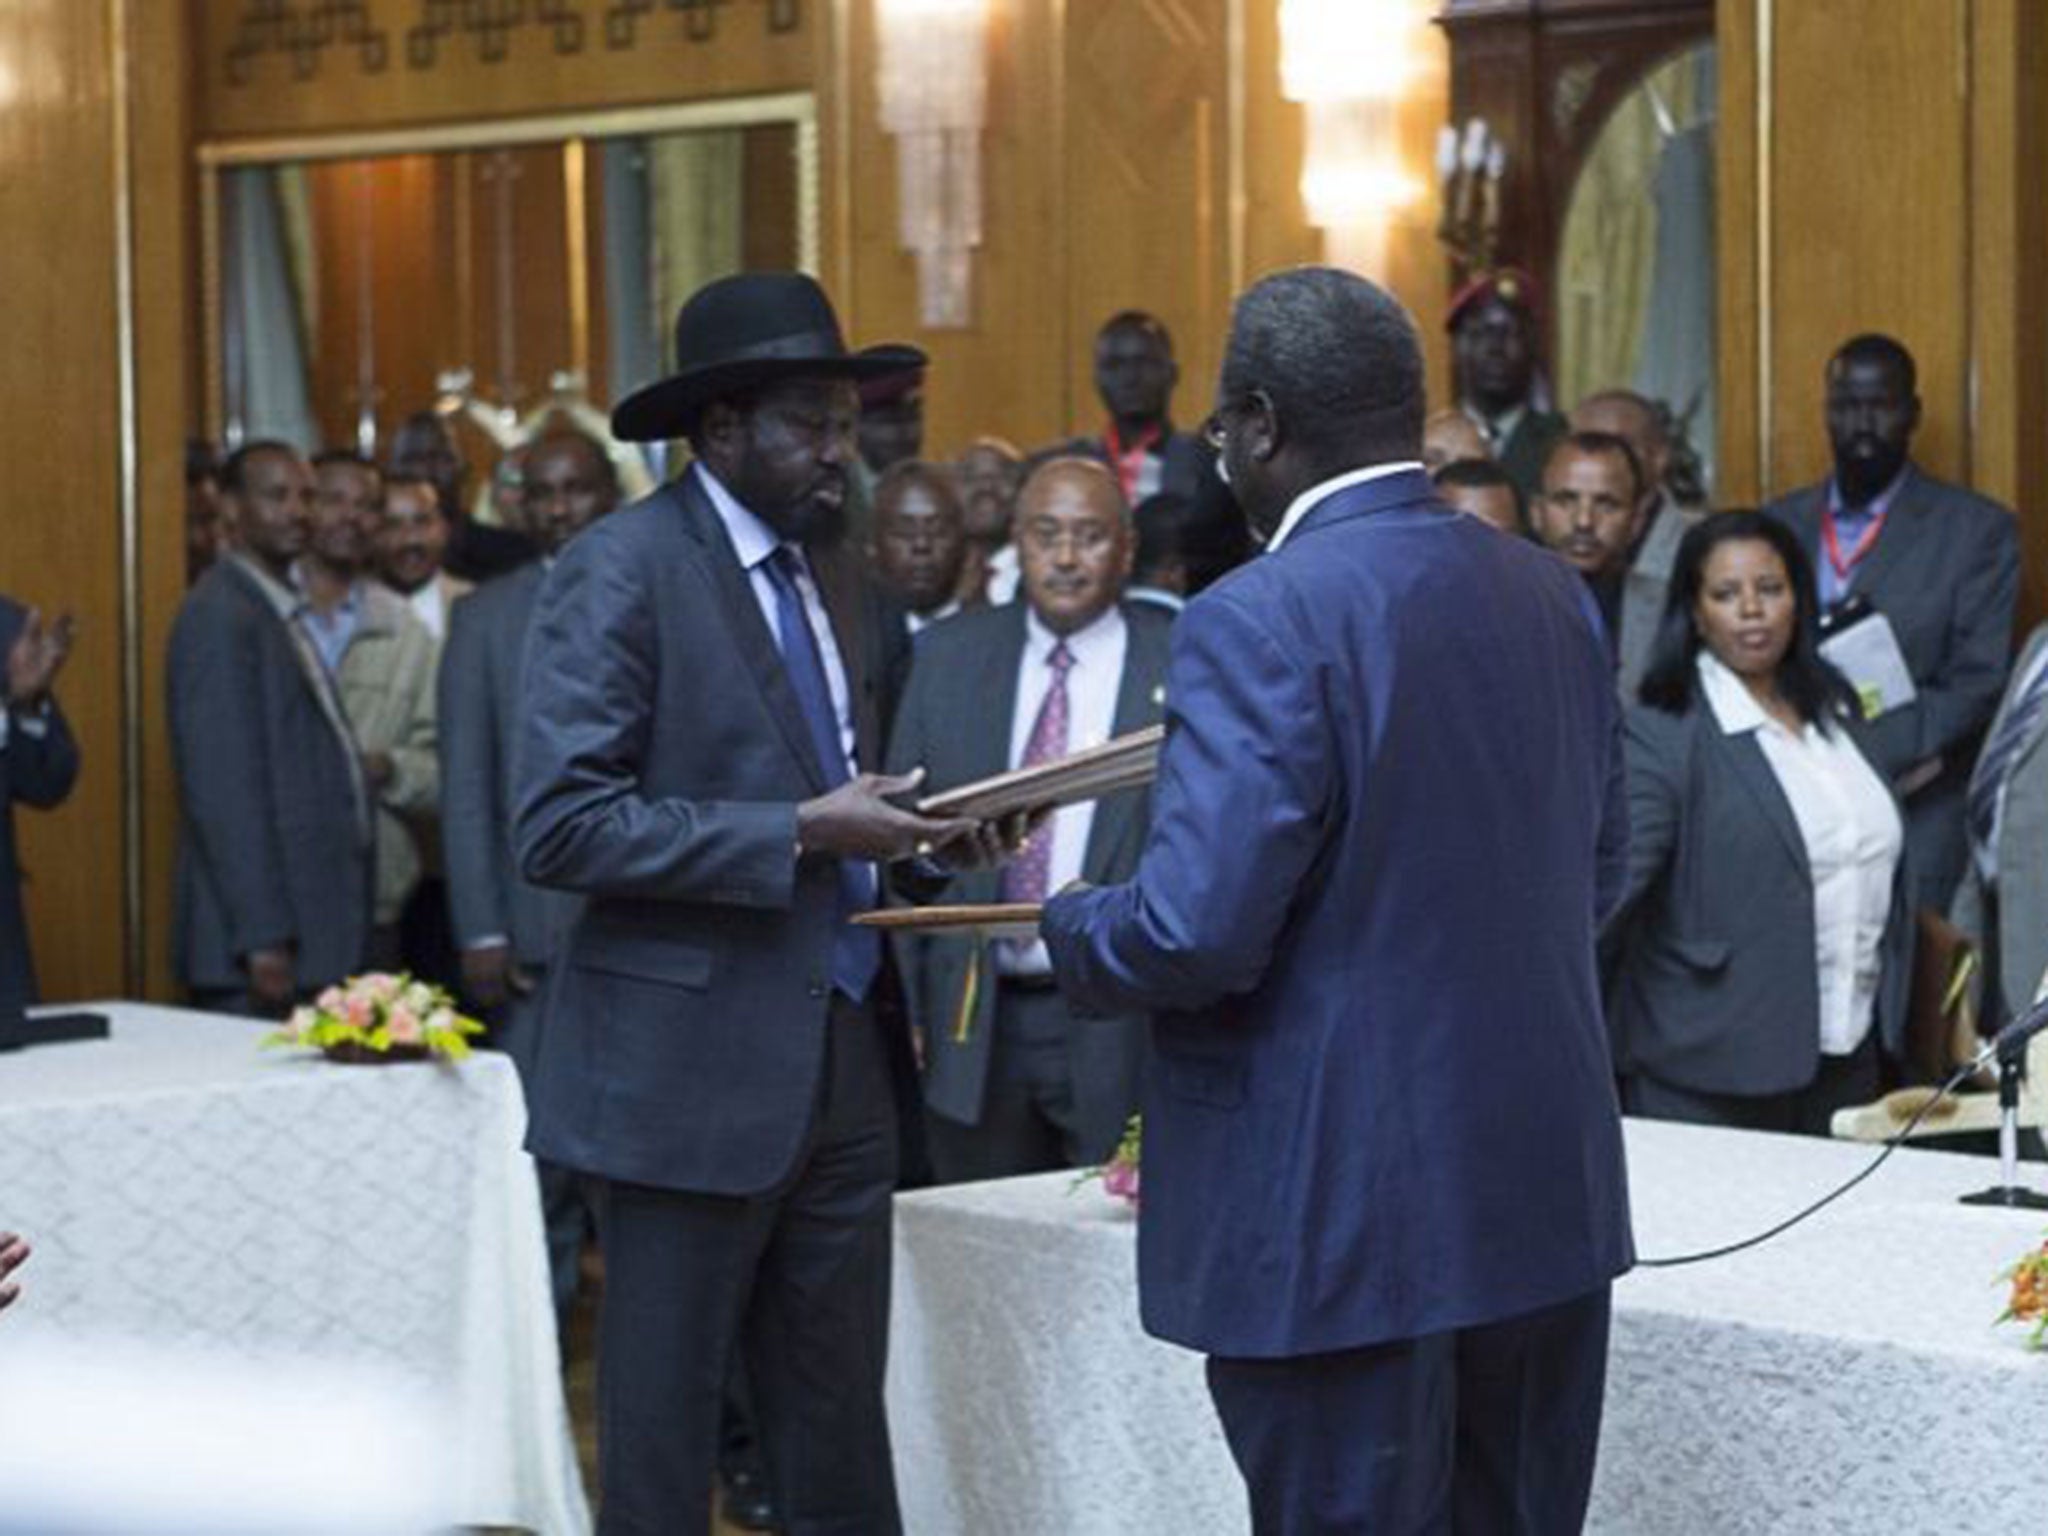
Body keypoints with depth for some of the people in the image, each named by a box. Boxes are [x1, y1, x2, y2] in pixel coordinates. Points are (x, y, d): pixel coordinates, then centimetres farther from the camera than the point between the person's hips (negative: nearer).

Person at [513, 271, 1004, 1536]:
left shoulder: (832, 568, 13)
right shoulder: (621, 571, -11)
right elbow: (561, 825, -19)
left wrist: (909, 829, 4)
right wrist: (800, 834, -22)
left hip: (844, 1058, 7)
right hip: (695, 1066, -7)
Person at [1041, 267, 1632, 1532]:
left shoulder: (1263, 621, -16)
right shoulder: (1554, 596, 7)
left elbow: (1198, 933, -20)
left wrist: (1073, 929, 0)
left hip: (1346, 1223, -7)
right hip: (1549, 1196, 7)